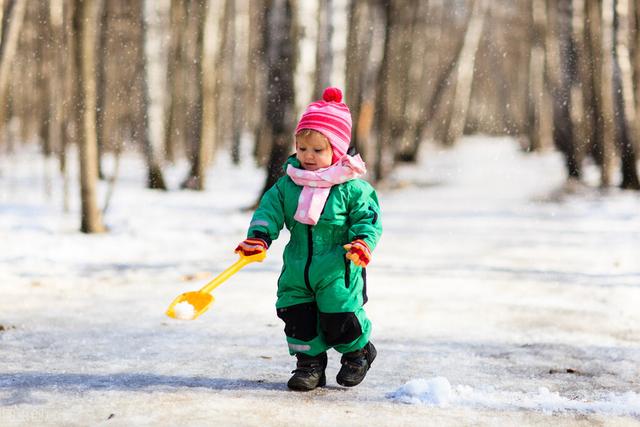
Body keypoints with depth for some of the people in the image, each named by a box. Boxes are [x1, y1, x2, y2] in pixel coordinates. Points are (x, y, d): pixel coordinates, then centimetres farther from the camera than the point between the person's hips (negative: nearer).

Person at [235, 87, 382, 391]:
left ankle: (358, 351, 29)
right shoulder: (288, 183, 3)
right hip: (298, 270, 4)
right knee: (298, 319, 5)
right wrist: (259, 236, -15)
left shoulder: (353, 188, -10)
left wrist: (362, 243, -26)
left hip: (338, 271, -4)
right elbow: (270, 209, 2)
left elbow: (368, 218, -8)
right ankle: (309, 362, 24)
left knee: (340, 321, -1)